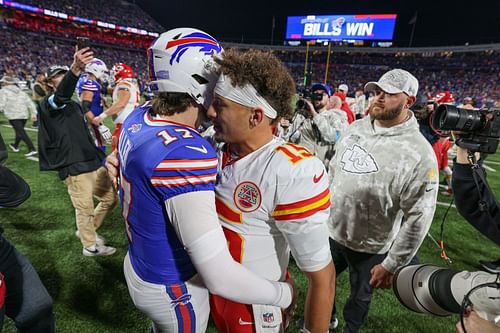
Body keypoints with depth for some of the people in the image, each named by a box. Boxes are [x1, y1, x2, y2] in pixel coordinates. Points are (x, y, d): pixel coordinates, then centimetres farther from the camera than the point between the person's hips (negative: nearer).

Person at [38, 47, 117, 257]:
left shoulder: (74, 105, 21)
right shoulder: (49, 104, -6)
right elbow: (62, 94, -32)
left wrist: (97, 155, 24)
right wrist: (75, 70, -50)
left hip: (93, 163, 8)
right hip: (74, 168, -8)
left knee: (110, 198, 16)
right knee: (85, 209, 2)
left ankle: (87, 230, 36)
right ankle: (90, 246, 23)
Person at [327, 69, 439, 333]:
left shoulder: (418, 154, -22)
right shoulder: (355, 128, -3)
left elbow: (418, 217, -19)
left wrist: (391, 265, -13)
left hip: (370, 248, -5)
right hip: (330, 232, 6)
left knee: (360, 296, 22)